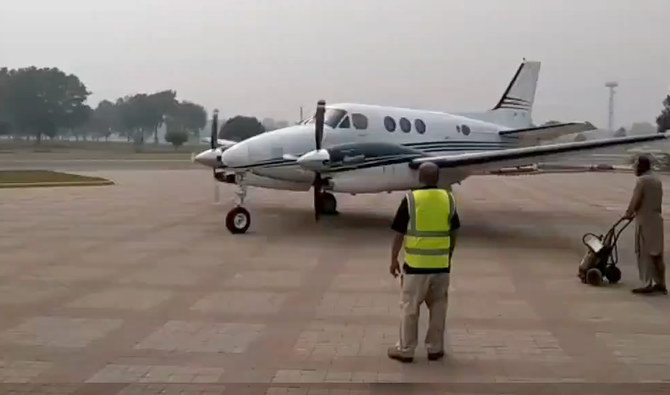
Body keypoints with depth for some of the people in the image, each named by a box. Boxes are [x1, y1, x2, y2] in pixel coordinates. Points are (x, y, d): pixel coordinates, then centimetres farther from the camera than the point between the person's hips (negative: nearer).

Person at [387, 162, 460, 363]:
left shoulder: (410, 199, -10)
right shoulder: (448, 199, 1)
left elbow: (399, 234, -7)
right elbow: (453, 233, 7)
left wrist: (394, 260, 4)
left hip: (416, 264, -3)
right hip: (441, 264, 3)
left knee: (410, 308, 7)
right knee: (438, 307, 15)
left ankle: (405, 350, 15)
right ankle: (435, 349, 22)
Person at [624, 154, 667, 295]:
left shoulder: (642, 180, -13)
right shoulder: (657, 180, 13)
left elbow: (635, 201, -15)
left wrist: (628, 214, 2)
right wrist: (635, 213, 21)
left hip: (645, 221, -8)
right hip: (657, 219, 8)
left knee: (645, 253, -3)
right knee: (657, 253, 12)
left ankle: (647, 284, -3)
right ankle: (660, 284, 16)